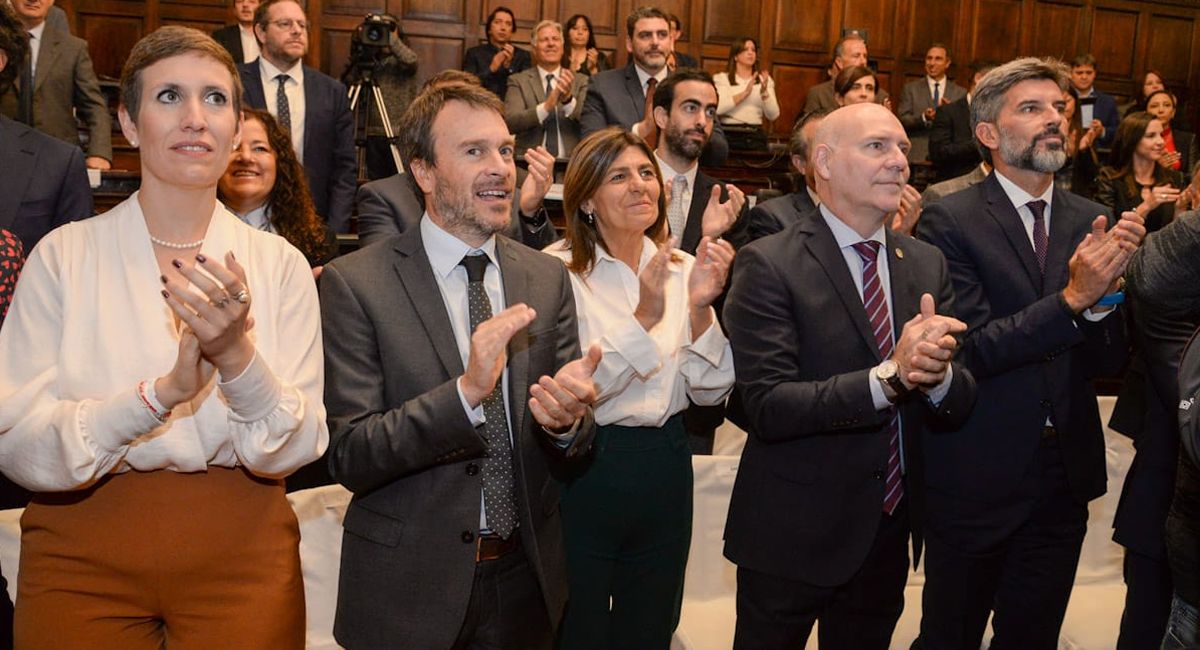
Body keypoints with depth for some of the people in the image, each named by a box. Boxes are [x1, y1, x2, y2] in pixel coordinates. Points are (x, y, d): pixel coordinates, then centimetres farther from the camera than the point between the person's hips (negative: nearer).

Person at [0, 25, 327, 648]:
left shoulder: (279, 264, -3)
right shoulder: (63, 256, -4)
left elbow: (295, 449, -8)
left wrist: (238, 355, -25)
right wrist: (160, 391, -25)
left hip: (241, 551, 1)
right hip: (84, 555, 0)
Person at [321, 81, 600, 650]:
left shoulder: (547, 277, 1)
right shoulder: (355, 283, -11)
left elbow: (577, 446, 3)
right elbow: (348, 457, -15)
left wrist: (568, 418, -20)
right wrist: (466, 392, -28)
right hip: (411, 591, -3)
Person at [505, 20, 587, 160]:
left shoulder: (581, 81, 11)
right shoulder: (518, 81, 7)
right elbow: (510, 122, -7)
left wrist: (569, 100, -18)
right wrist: (547, 105, -20)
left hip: (570, 161, 2)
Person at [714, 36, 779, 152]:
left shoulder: (765, 80, 14)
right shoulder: (721, 78, 5)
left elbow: (773, 115, 3)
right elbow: (718, 108, -12)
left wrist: (764, 92, -12)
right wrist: (745, 93, -15)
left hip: (756, 136, 3)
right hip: (729, 134, -2)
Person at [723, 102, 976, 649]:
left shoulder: (926, 264, 3)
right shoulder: (769, 265, -15)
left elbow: (957, 408, -1)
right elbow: (768, 406, -23)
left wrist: (937, 374, -23)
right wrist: (889, 376, -32)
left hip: (890, 536, 5)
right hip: (792, 538, -5)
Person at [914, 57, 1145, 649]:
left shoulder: (1090, 221, 3)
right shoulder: (949, 221, -12)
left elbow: (1108, 363, 0)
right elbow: (971, 350, -19)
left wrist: (1107, 288, -18)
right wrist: (1072, 300, -24)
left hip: (1065, 477, 5)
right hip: (975, 482, -4)